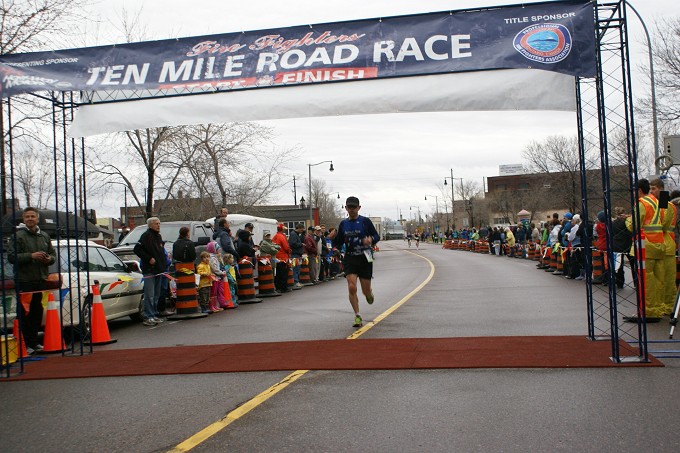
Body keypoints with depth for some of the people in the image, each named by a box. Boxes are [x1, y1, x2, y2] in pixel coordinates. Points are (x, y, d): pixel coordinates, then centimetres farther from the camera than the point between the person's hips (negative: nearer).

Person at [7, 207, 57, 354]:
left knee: (37, 312, 10)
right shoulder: (18, 236, -3)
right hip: (24, 281, -5)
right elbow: (11, 256, -10)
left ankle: (34, 342, 20)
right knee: (25, 313, -2)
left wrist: (49, 259, 0)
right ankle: (26, 344, 5)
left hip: (41, 280, 5)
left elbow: (53, 254, 22)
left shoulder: (44, 236, 15)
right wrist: (31, 256, -19)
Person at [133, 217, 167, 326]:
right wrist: (149, 258, -17)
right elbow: (137, 249, -14)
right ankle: (148, 317, -9)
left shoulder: (158, 236, 19)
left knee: (156, 295, 12)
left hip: (159, 270, 9)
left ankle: (153, 315, 19)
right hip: (149, 270, -9)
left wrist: (163, 267, 18)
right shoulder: (146, 235, -7)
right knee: (149, 295, -11)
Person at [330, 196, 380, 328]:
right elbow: (339, 245, 11)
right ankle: (357, 317, -1)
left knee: (366, 291, 4)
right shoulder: (343, 224, 8)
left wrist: (371, 240, -24)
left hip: (365, 259, -2)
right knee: (351, 288, -14)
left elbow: (377, 236, -2)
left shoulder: (365, 221, -3)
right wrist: (334, 238, -11)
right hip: (350, 259, 2)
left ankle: (370, 294, 43)